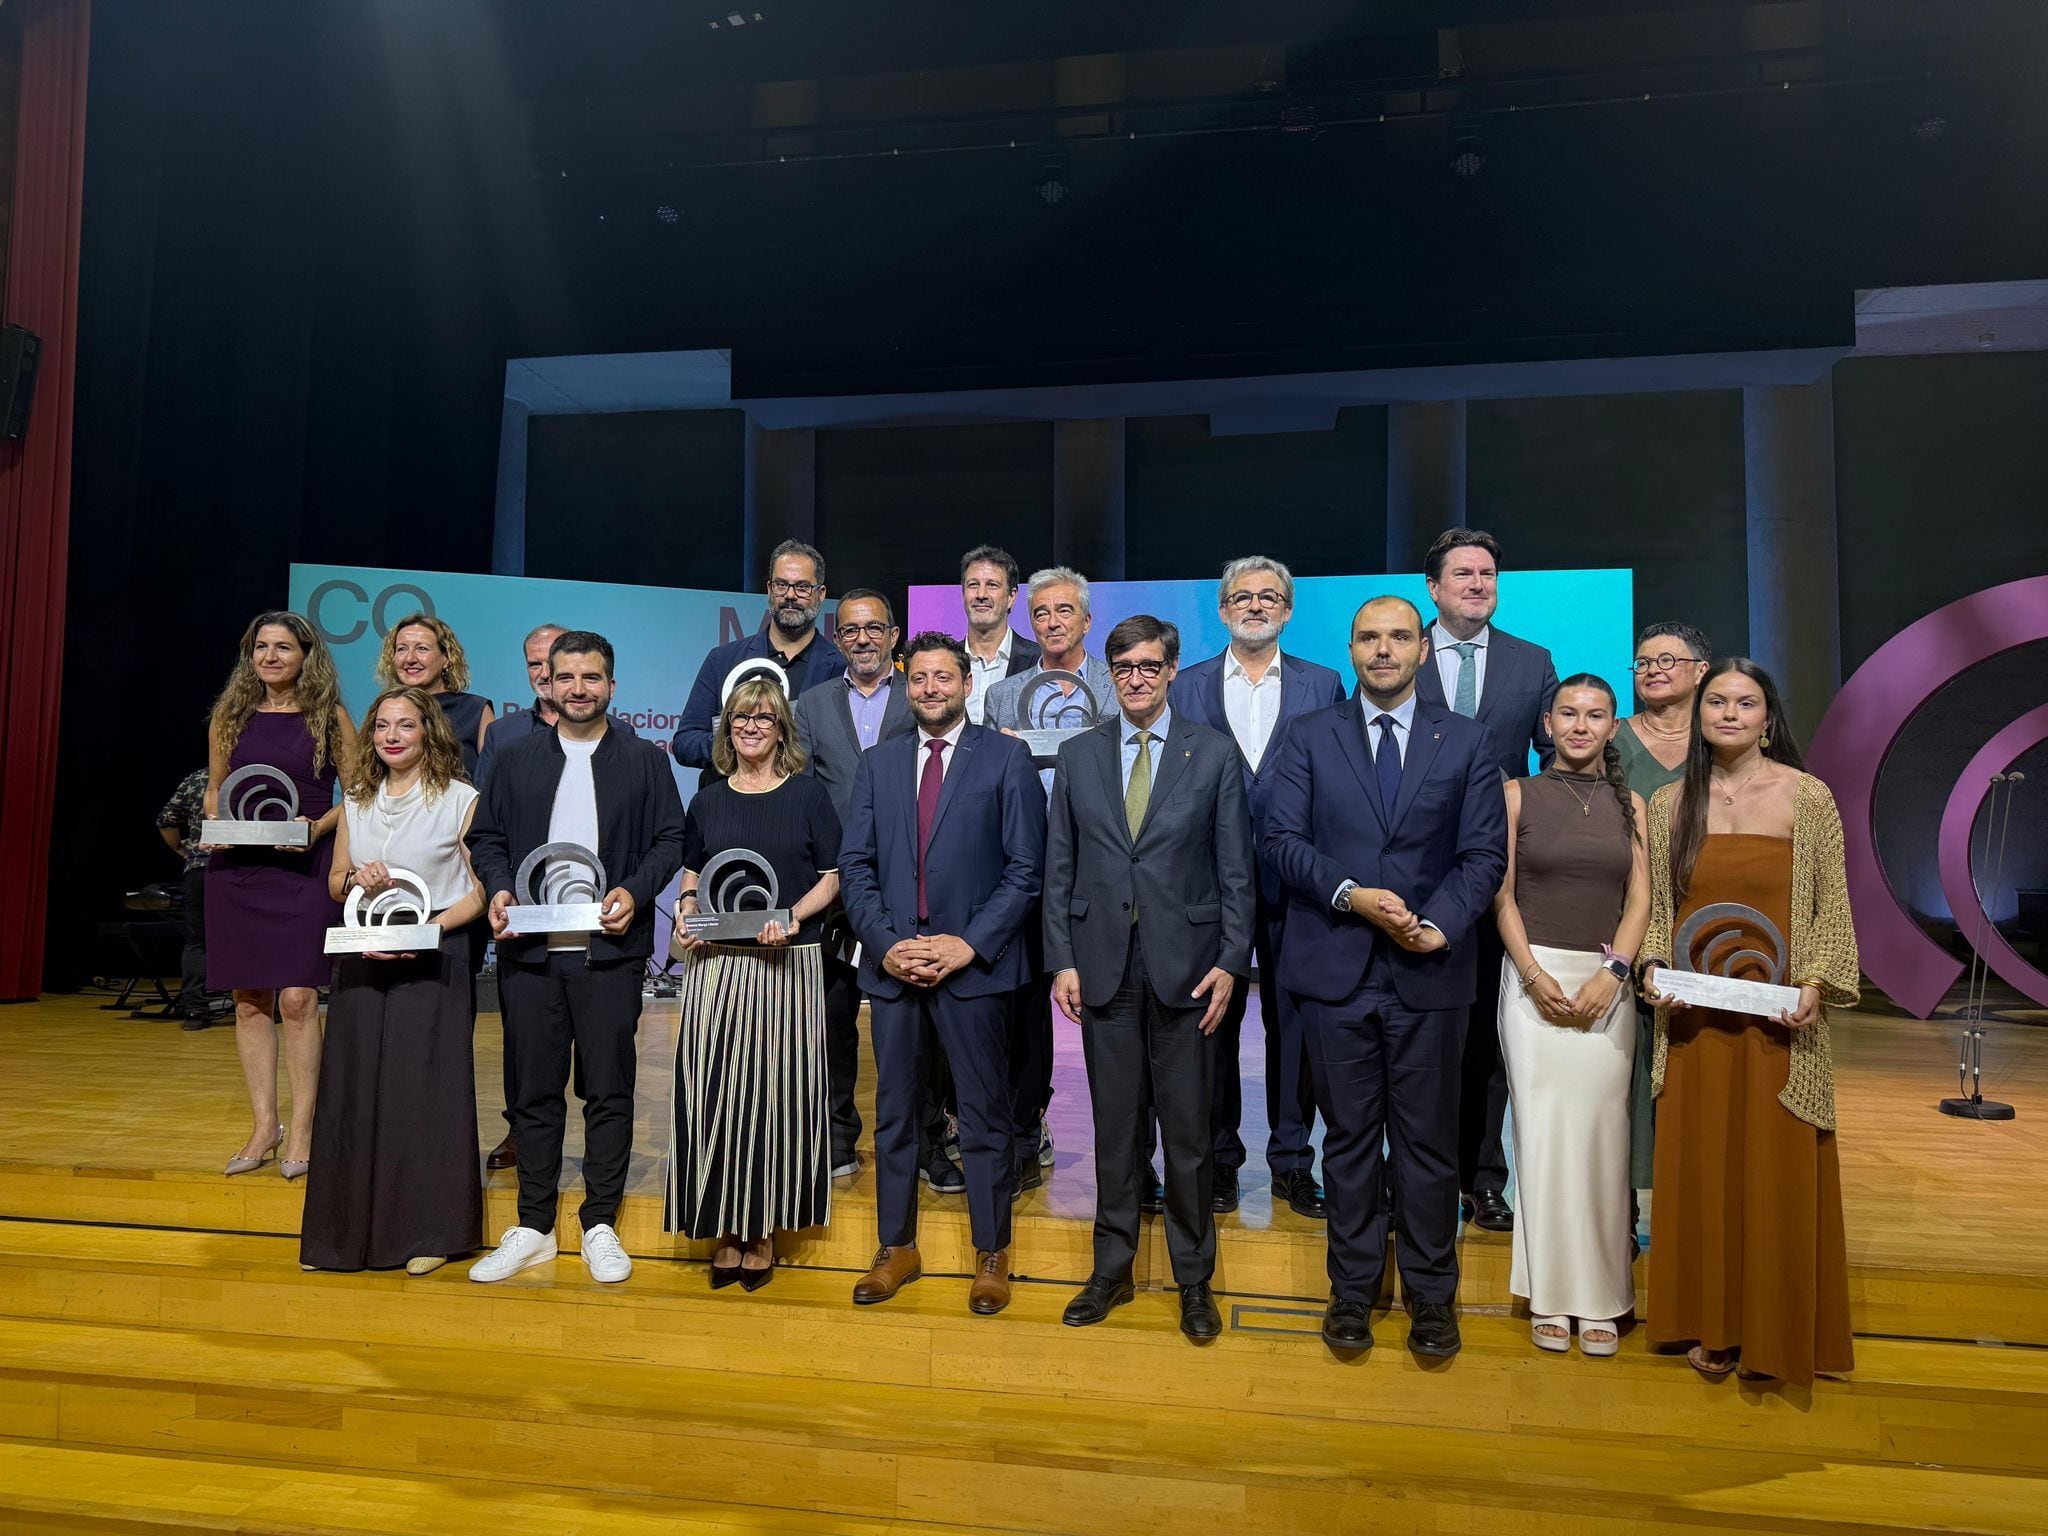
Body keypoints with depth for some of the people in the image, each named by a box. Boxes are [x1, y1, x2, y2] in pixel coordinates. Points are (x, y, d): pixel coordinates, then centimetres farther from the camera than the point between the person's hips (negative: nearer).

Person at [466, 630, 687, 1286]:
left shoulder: (645, 760, 7)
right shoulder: (515, 759, 12)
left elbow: (669, 839, 3)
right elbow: (486, 836, 12)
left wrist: (635, 892, -13)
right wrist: (498, 888, -6)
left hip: (610, 951, -2)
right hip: (529, 949, 2)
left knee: (609, 1090, 3)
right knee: (536, 1090, 8)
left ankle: (601, 1225, 15)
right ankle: (533, 1227, 19)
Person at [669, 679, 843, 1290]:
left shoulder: (807, 795, 3)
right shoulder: (708, 801, 11)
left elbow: (831, 879, 2)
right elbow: (691, 878, 18)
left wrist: (792, 918, -15)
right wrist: (687, 914, -2)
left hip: (786, 966, -2)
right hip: (716, 966, 2)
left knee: (777, 1092, 0)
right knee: (715, 1095, 0)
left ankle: (764, 1231, 11)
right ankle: (726, 1229, 12)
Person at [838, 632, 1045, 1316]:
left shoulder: (1006, 758, 0)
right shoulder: (878, 763, 11)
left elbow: (1025, 867, -5)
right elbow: (855, 865, 7)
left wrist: (969, 944, -13)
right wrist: (885, 944, -7)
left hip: (973, 964, -3)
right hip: (891, 963, 4)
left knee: (984, 1113, 5)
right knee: (893, 1111, 12)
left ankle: (992, 1254, 19)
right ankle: (897, 1248, 26)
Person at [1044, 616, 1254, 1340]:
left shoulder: (1214, 754, 2)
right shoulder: (1078, 756, 7)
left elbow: (1236, 868, 1)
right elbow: (1059, 867, 7)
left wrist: (1230, 961, -6)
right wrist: (1062, 960, 1)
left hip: (1185, 967, -1)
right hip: (1104, 967, 2)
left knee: (1188, 1130, 6)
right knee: (1114, 1126, 11)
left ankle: (1194, 1278, 22)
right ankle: (1112, 1268, 25)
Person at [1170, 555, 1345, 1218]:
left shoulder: (1323, 686, 7)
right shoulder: (1187, 687, 8)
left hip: (1294, 882, 0)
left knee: (1294, 1025, 6)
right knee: (1213, 1021, 7)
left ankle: (1292, 1163, 18)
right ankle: (1218, 1158, 20)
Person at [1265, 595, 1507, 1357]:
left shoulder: (1467, 742, 6)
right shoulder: (1310, 737, 6)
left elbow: (1484, 853, 0)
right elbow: (1283, 837, -2)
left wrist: (1440, 927, -15)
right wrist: (1352, 896, -16)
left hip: (1430, 972, 0)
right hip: (1335, 970, 0)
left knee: (1429, 1140, 8)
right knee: (1348, 1137, 10)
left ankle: (1431, 1295, 23)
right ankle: (1352, 1288, 23)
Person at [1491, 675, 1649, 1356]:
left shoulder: (1629, 803, 10)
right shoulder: (1520, 795, 4)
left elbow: (1639, 899, 4)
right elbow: (1503, 895, 1)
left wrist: (1612, 974, -10)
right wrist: (1534, 975, -10)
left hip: (1607, 982, 2)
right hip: (1535, 976, -1)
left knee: (1600, 1132, 1)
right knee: (1543, 1129, -2)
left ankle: (1601, 1298, 12)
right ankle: (1551, 1295, 9)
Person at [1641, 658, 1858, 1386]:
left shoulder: (1808, 797, -2)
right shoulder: (1668, 804, 5)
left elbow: (1832, 907, 0)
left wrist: (1816, 984, -13)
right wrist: (1654, 966, -7)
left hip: (1778, 1022, -2)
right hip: (1693, 1020, 2)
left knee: (1777, 1171, 5)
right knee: (1701, 1168, 8)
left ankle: (1776, 1329, 22)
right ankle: (1714, 1323, 22)